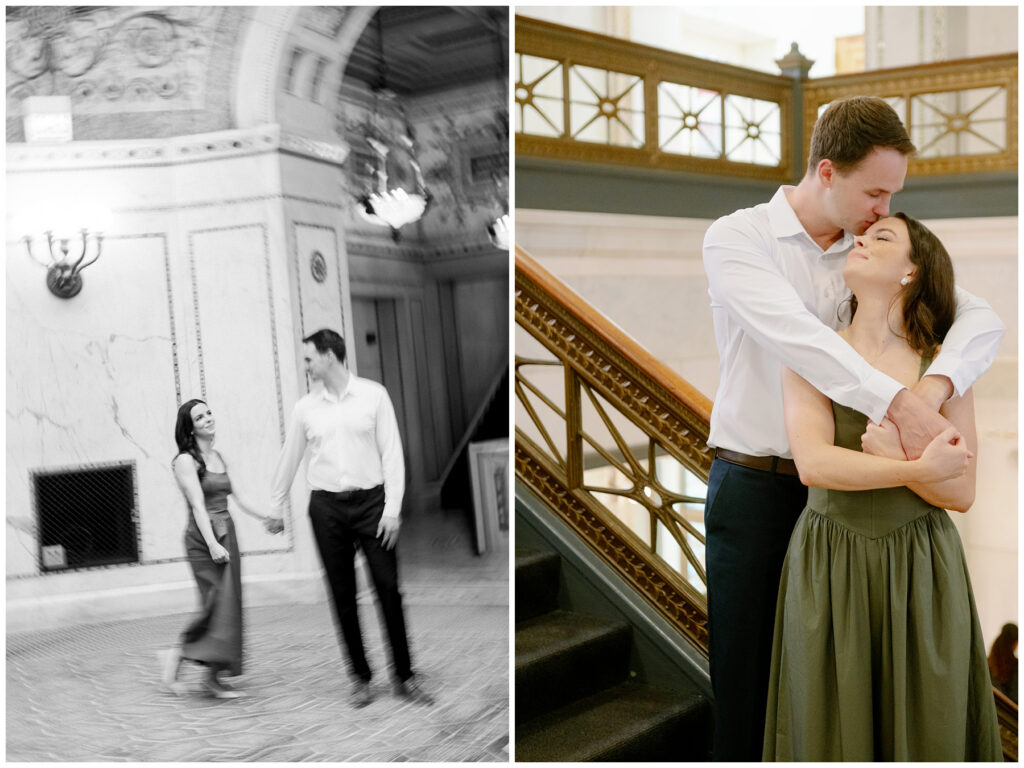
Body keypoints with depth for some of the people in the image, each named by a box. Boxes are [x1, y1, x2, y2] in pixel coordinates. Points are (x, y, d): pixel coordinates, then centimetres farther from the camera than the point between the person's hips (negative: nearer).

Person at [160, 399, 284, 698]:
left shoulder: (218, 457, 15)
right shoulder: (185, 460, -7)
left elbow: (235, 495, 19)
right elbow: (198, 504, -17)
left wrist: (265, 518, 16)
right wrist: (212, 544, -25)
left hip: (227, 533, 7)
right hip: (203, 538, -7)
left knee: (229, 603, 5)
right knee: (219, 602, -11)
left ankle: (214, 675, 12)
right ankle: (178, 654, 6)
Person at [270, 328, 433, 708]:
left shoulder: (373, 395, -1)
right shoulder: (305, 408, 7)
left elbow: (391, 453, -2)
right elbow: (289, 459, 17)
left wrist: (393, 508, -8)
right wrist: (276, 506, 24)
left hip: (370, 501, -2)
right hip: (326, 506, 2)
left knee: (389, 589, -3)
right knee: (343, 596, 5)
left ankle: (404, 676, 7)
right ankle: (360, 676, 17)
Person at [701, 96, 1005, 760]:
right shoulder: (736, 239, -7)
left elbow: (983, 318, -4)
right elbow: (792, 333, -25)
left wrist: (934, 387, -25)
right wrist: (900, 405, -35)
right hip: (755, 481, -3)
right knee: (744, 662, 7)